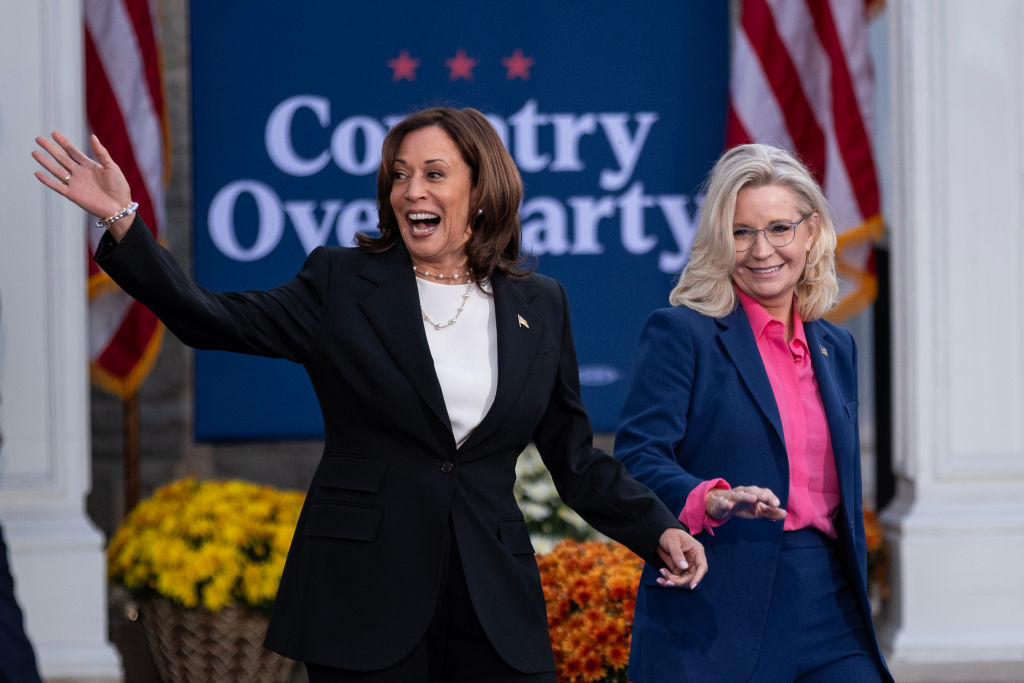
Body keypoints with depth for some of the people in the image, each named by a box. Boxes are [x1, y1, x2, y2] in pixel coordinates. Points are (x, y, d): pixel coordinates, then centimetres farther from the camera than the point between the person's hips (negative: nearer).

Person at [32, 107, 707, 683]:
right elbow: (209, 319, -4)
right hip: (364, 599, -2)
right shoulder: (343, 284, 5)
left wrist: (658, 530, 2)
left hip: (496, 605, 2)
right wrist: (122, 221, -15)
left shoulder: (539, 306, 10)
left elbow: (576, 457, 14)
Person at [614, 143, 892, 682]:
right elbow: (636, 459, -12)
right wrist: (710, 500, -30)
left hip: (828, 614, 5)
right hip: (714, 616, -5)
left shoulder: (835, 347, 17)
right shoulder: (681, 333, -2)